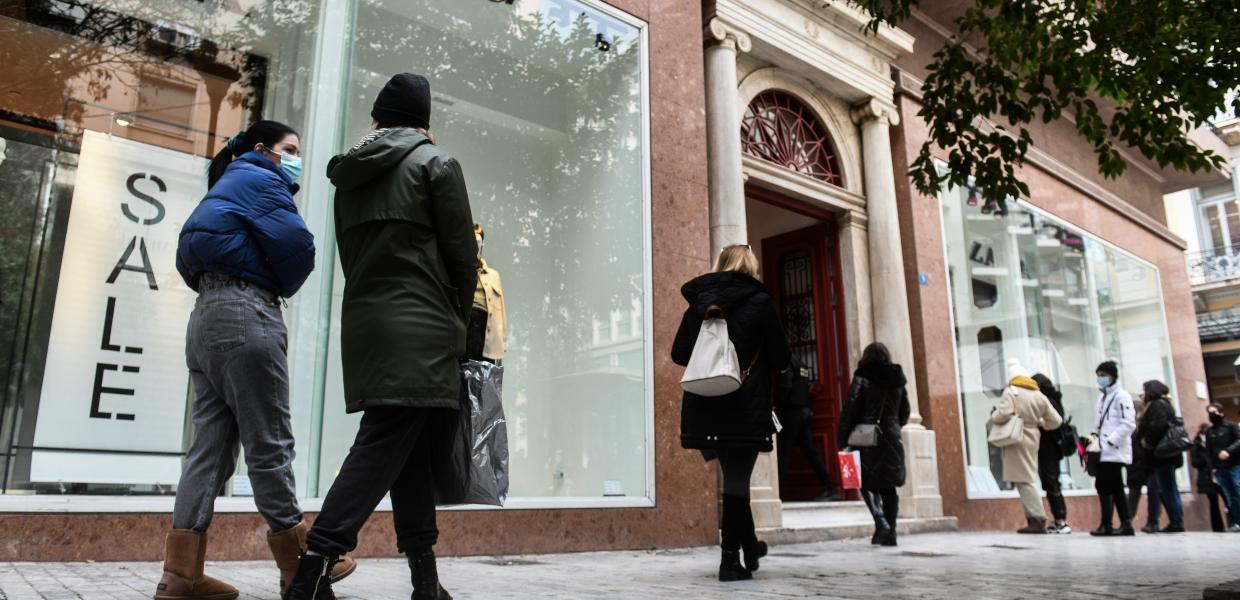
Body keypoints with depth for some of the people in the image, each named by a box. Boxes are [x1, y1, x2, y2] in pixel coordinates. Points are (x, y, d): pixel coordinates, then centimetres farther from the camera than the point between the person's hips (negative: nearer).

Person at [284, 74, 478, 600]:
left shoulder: (351, 173, 19)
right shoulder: (436, 162, 1)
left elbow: (349, 255, 18)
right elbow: (463, 255, -3)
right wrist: (458, 322, 10)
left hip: (364, 321, 6)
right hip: (419, 327, -6)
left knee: (409, 452, 8)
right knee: (381, 448, -9)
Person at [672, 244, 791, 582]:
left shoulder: (698, 303, 8)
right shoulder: (759, 301, -3)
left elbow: (678, 354, 10)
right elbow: (781, 359, -1)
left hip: (705, 406, 4)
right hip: (746, 407, -4)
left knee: (732, 476, 19)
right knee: (737, 480, 2)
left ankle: (749, 545, 31)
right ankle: (731, 560, 6)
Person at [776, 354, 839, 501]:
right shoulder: (799, 361, 18)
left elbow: (785, 387, -20)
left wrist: (778, 405, -9)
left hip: (791, 412, -8)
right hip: (804, 411, 8)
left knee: (783, 452, -6)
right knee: (810, 450, 8)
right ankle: (829, 488, 7)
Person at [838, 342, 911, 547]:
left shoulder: (862, 378, -6)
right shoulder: (898, 379, 8)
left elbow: (850, 410, -9)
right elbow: (905, 411, 14)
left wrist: (844, 440, -4)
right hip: (892, 439, 4)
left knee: (868, 483, 4)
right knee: (889, 487, 9)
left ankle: (881, 522, -16)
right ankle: (890, 533, 8)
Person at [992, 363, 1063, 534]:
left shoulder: (1011, 391, -6)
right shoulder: (1039, 395, 13)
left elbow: (1003, 414, -20)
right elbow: (1056, 421, 13)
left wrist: (993, 416, 0)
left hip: (1017, 439, -7)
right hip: (1032, 438, 7)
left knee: (1023, 480, -4)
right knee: (1026, 479, 12)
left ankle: (1038, 520, -7)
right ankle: (1033, 520, 9)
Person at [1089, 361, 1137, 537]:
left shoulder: (1121, 396, -7)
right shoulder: (1103, 398, 21)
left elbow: (1129, 424, -17)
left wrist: (1111, 441, -19)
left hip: (1114, 451, -9)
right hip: (1105, 451, 9)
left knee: (1103, 486, -10)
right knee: (1116, 488, 9)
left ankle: (1107, 525, -6)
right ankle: (1126, 524, 12)